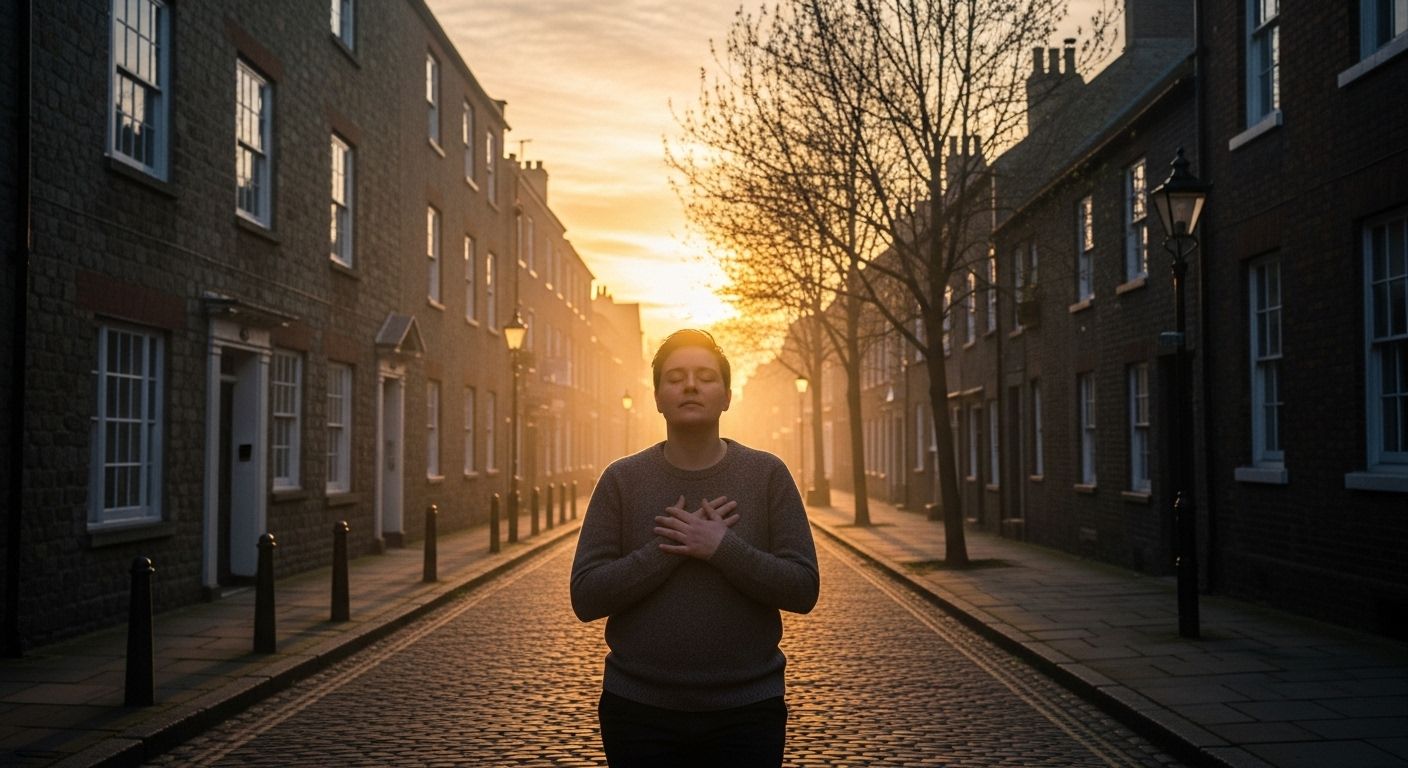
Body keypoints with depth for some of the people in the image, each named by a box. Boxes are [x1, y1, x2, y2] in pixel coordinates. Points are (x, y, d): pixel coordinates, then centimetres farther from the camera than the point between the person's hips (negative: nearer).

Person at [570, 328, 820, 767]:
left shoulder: (768, 475, -2)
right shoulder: (621, 480, -1)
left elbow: (803, 590, -6)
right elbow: (585, 597, -6)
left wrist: (722, 546, -19)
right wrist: (669, 549, -17)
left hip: (747, 712, 0)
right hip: (639, 710, 1)